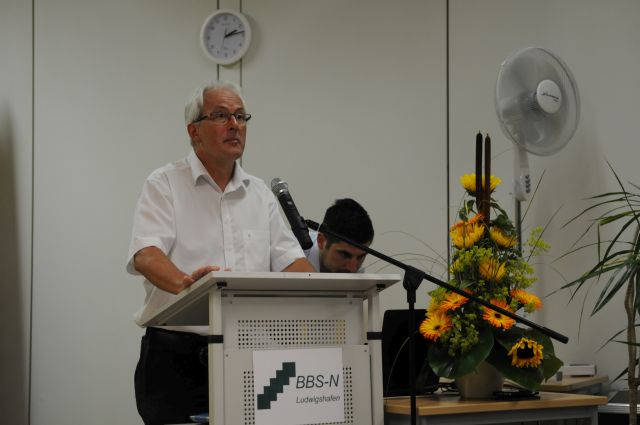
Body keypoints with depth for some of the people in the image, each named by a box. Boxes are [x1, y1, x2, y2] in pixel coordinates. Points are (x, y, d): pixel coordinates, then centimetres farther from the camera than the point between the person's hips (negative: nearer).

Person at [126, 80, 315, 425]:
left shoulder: (259, 193, 15)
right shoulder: (164, 185, -1)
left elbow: (290, 260, 11)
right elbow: (147, 255, -16)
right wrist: (184, 282, -38)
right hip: (177, 354, -4)